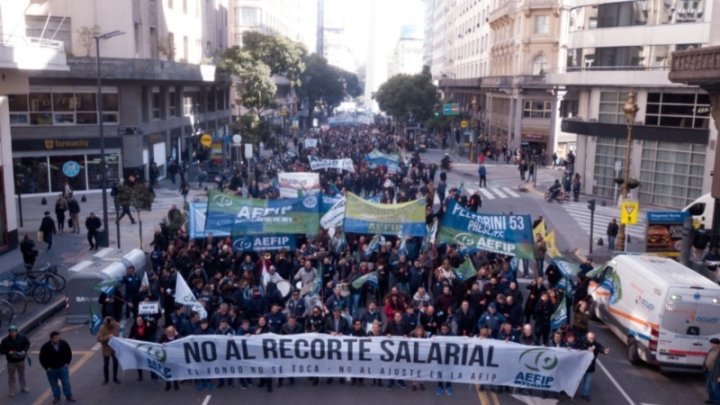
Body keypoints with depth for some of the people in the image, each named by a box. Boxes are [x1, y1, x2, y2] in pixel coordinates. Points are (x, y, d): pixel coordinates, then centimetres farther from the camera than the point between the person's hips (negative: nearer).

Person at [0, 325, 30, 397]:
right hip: (11, 361, -2)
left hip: (21, 360, 2)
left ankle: (23, 387, 37)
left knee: (22, 374, 19)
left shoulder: (22, 338, -12)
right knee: (11, 376, 8)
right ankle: (12, 391, 22)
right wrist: (9, 352, -28)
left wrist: (24, 351, -14)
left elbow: (27, 344, 3)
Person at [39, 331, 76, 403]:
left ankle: (69, 396, 19)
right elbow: (42, 358, -5)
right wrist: (47, 367, -7)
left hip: (63, 367, 1)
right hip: (51, 369, -1)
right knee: (54, 384, 12)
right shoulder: (45, 347, -17)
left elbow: (69, 353, 4)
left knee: (66, 382, 6)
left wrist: (67, 363, 1)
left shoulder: (64, 344, -11)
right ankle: (56, 397, 29)